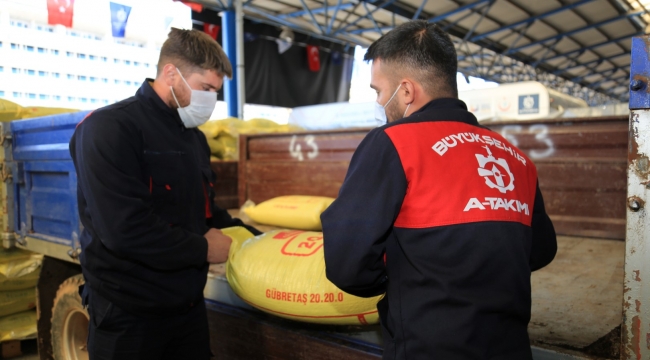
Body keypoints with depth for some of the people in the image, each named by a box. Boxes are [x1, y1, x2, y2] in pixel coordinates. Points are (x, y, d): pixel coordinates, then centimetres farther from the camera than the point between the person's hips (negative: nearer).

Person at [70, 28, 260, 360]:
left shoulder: (195, 137, 11)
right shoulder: (109, 129, -17)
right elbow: (125, 228, -27)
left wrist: (253, 238, 3)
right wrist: (202, 249, -16)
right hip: (128, 314, -7)